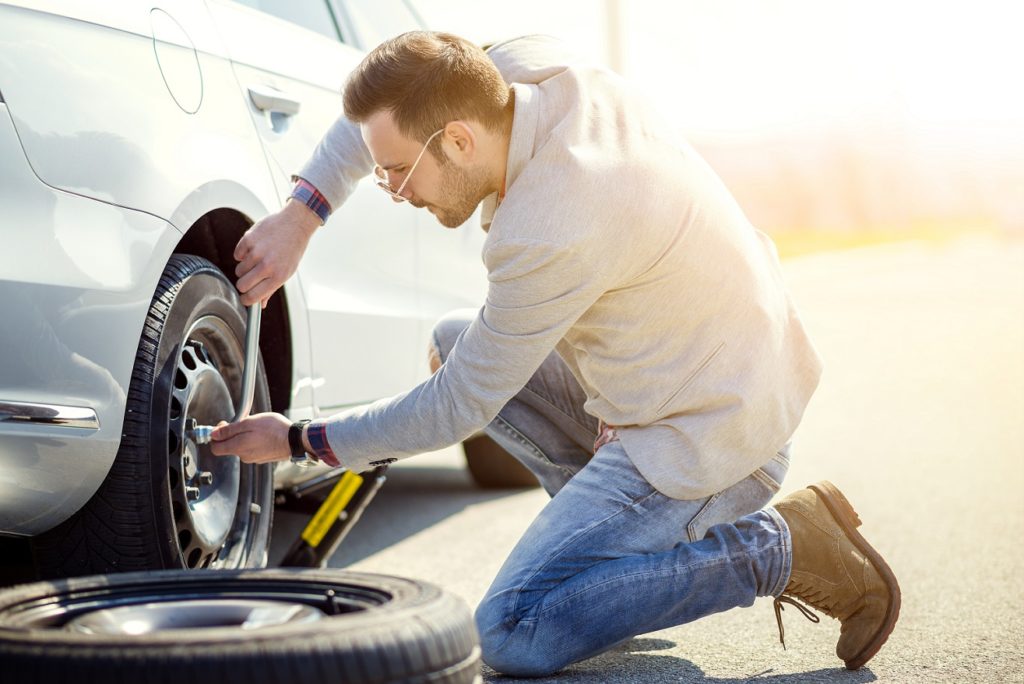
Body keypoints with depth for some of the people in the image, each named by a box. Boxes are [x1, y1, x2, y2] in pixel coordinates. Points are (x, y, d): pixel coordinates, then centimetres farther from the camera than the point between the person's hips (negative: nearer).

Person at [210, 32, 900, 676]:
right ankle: (623, 530, 13)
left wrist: (301, 441, -5)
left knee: (512, 637, -12)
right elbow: (389, 104, 11)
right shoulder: (528, 65, -7)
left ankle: (779, 546, -7)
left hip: (707, 439, -9)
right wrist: (301, 215, -1)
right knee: (454, 342, 15)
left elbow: (457, 409, -17)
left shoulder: (552, 234, -30)